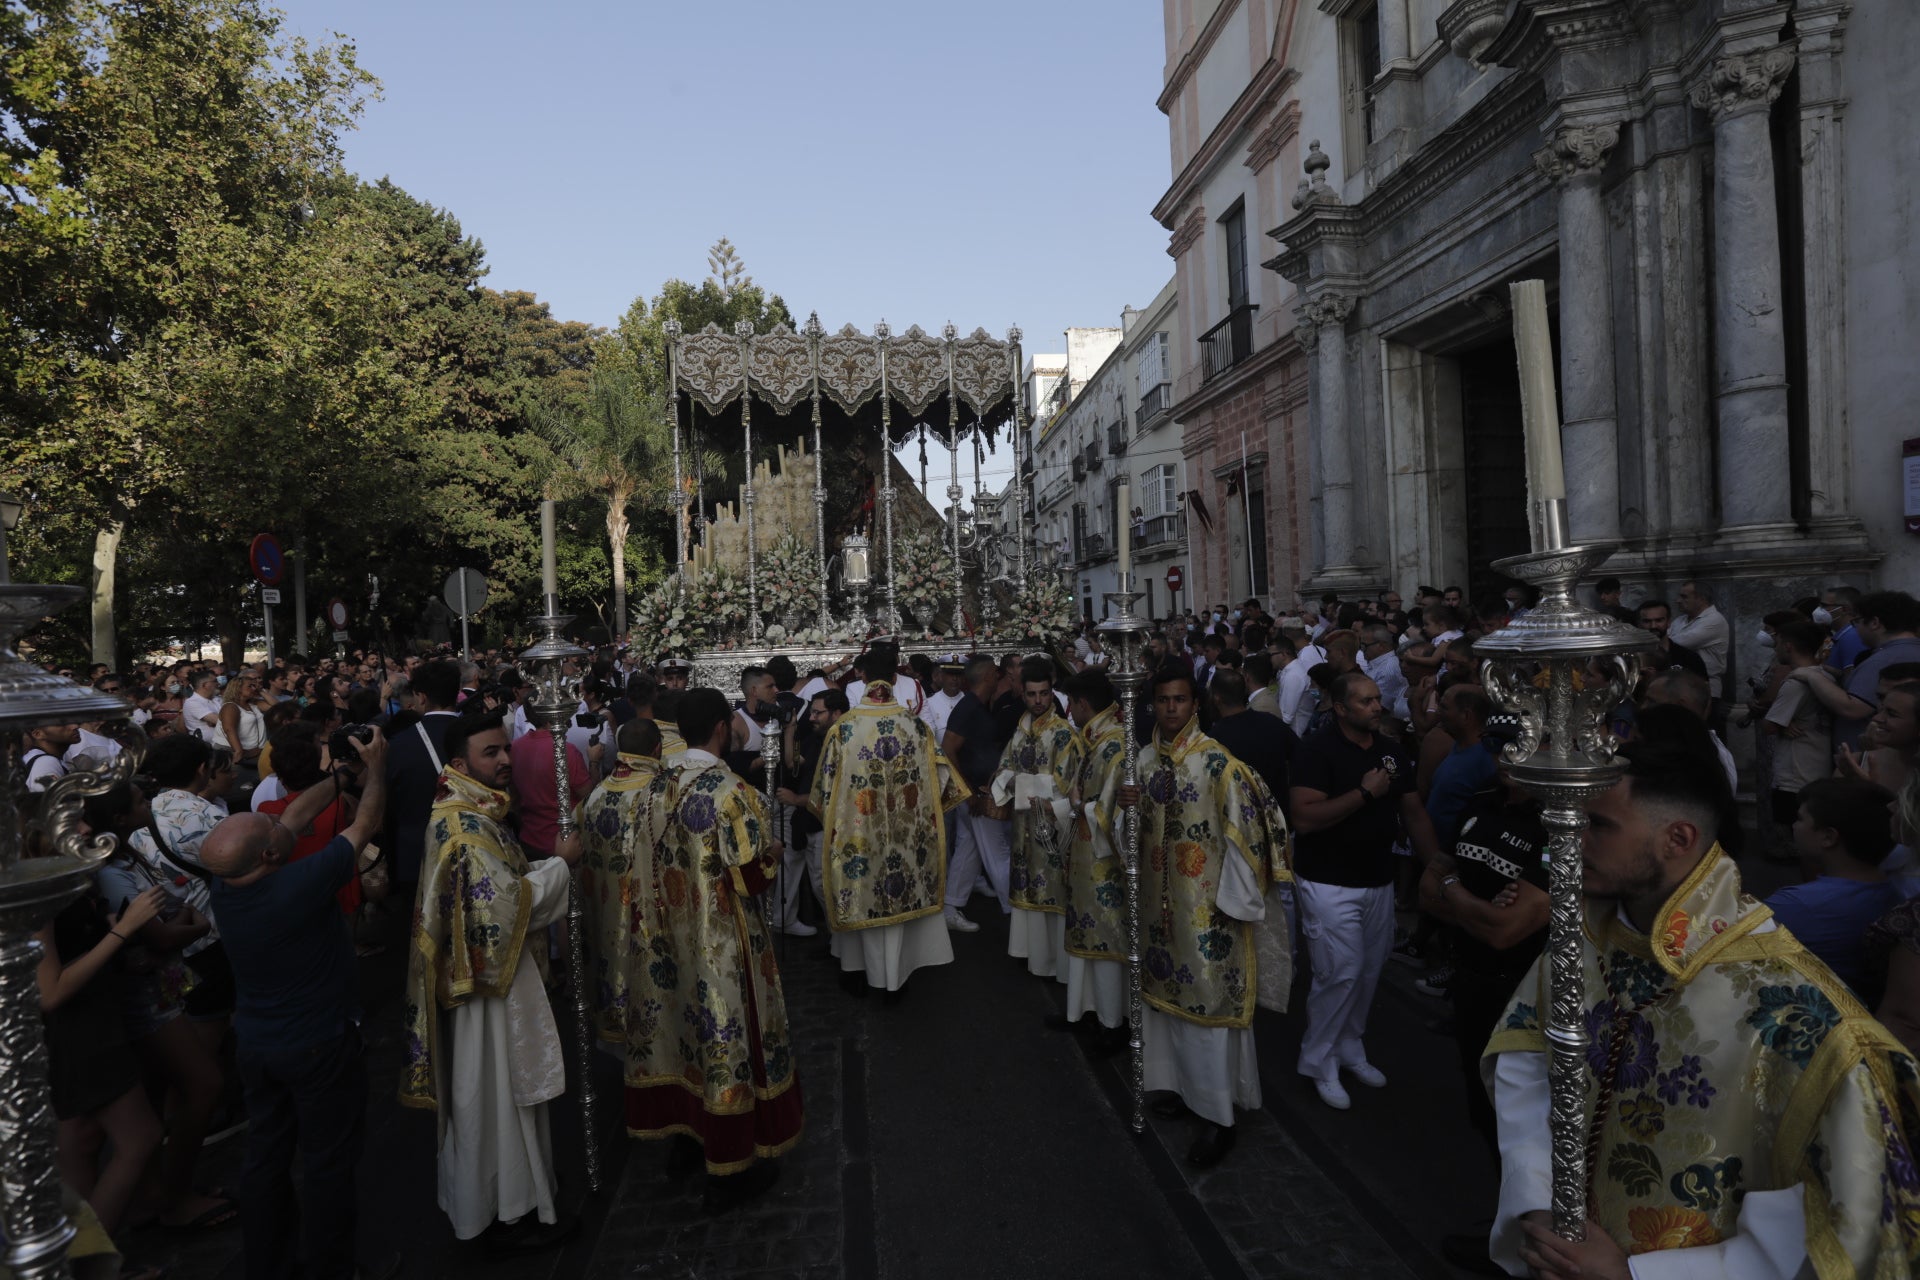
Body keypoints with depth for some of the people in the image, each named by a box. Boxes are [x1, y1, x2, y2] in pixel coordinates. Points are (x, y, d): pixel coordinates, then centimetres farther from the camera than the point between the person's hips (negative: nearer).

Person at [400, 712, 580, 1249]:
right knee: (497, 1092, 4)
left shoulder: (475, 810, 8)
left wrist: (541, 868, 2)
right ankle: (509, 1212, 18)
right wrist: (559, 863, -16)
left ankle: (500, 1192, 37)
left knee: (500, 1087, 21)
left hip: (493, 964, 10)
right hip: (489, 973, -10)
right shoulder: (463, 824, -24)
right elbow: (506, 902, -26)